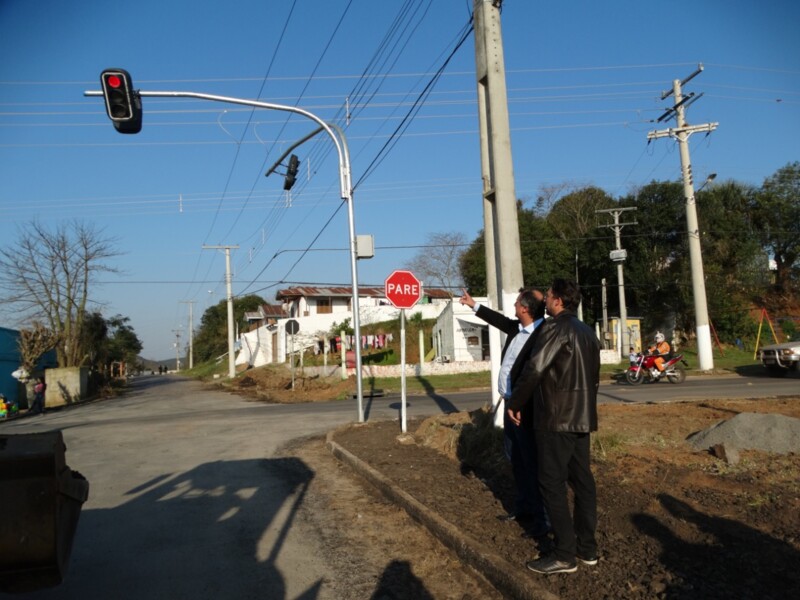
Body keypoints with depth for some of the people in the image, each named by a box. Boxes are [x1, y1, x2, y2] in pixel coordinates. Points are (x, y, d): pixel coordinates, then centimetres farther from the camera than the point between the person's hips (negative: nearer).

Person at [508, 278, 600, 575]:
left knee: (552, 483, -3)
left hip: (556, 418, -9)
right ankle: (587, 547, 20)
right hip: (582, 417, 9)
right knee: (582, 479, 12)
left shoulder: (554, 328, -13)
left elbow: (534, 369, -18)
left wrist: (514, 402, -7)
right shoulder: (587, 331, 15)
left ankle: (564, 555, 1)